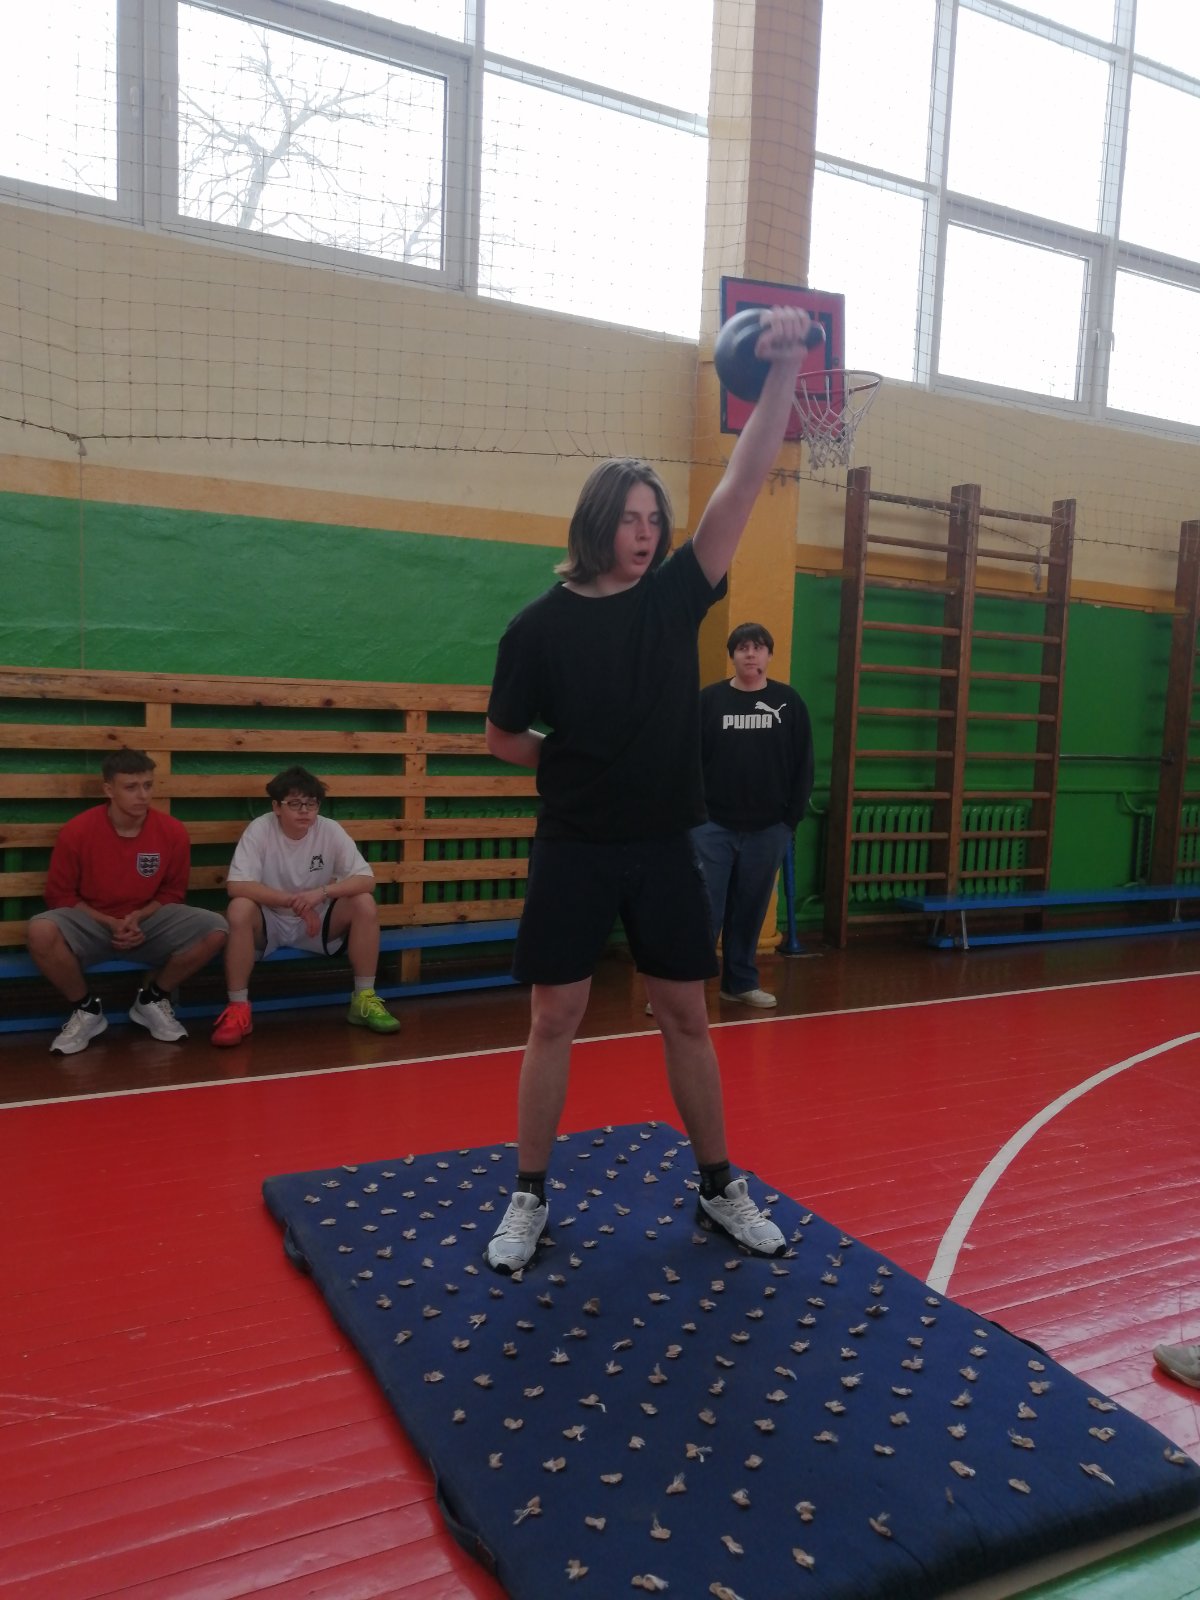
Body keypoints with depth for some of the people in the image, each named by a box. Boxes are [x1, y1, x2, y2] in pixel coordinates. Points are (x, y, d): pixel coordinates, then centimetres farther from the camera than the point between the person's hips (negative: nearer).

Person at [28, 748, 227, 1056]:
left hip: (149, 923, 2)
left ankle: (151, 1000, 3)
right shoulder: (77, 831, -12)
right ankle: (86, 1009, -4)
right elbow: (60, 895, -4)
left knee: (214, 929, -23)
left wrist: (139, 916, -15)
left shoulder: (173, 831, -9)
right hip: (91, 924, -1)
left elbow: (172, 892, 4)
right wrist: (110, 923, -16)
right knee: (40, 931, -34)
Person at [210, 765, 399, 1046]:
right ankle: (238, 1008, -21)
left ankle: (364, 999, -10)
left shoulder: (330, 830, -12)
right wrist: (293, 901, -31)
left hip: (317, 922, 2)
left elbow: (366, 880, -16)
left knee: (364, 904, -22)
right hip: (269, 922, -2)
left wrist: (322, 892, -32)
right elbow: (236, 885, -26)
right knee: (240, 909, -33)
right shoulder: (260, 829, -17)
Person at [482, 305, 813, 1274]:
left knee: (688, 1020, 12)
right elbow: (505, 739, 4)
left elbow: (745, 484, -8)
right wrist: (581, 760, 0)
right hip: (574, 852, -2)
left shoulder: (675, 597, 1)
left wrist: (784, 372, -14)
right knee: (554, 1024, 6)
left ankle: (720, 1187, 29)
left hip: (664, 848, 2)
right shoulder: (541, 625, -5)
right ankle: (530, 1200, 22)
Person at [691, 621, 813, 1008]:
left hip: (768, 828, 2)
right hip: (712, 825, -2)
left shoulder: (788, 701, 3)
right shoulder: (709, 699, 0)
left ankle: (741, 981, 25)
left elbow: (803, 765, 5)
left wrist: (792, 818, 1)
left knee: (750, 910, 12)